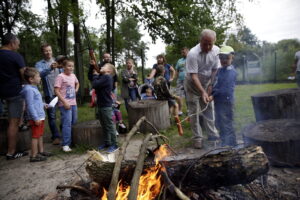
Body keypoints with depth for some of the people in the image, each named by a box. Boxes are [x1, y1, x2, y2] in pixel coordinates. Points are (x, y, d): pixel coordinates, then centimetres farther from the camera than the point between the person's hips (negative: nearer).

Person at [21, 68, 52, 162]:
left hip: (40, 116, 10)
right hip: (36, 118, -10)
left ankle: (41, 151, 30)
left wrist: (43, 104, 15)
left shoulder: (34, 88, 14)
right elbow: (30, 105, -23)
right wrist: (36, 118, -24)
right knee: (35, 136, -3)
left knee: (40, 135, 18)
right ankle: (34, 156, 6)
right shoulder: (29, 90, -19)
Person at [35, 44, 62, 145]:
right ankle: (56, 136, 10)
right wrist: (50, 68, -34)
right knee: (52, 115, 1)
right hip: (50, 93, -2)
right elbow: (40, 74, -18)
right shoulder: (39, 64, 3)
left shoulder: (57, 61, 12)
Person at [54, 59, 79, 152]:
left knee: (74, 122, 14)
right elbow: (56, 91, -15)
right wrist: (64, 102, -20)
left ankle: (71, 140, 30)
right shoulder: (60, 76, -10)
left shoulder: (73, 75, 10)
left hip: (73, 103, 8)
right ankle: (65, 145, -3)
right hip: (65, 104, -7)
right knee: (67, 123, -10)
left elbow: (77, 83, 32)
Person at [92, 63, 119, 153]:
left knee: (110, 125, -3)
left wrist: (95, 75, -5)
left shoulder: (106, 77, -16)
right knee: (104, 126, 17)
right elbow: (90, 77, 18)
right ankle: (107, 143, 28)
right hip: (101, 105, 10)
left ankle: (114, 145, 6)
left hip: (106, 106, -10)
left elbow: (95, 85, -22)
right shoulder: (102, 77, 14)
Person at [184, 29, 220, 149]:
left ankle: (213, 134, 19)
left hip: (206, 84, 4)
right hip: (193, 85, -4)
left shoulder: (216, 51, -11)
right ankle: (197, 138, 7)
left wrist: (210, 86, -12)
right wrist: (202, 91, -34)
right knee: (194, 112, -2)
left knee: (209, 109, 7)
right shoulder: (193, 54, -28)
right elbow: (193, 76, -29)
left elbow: (215, 70, -5)